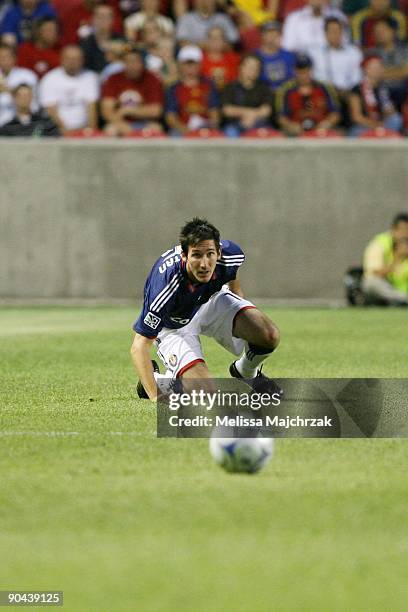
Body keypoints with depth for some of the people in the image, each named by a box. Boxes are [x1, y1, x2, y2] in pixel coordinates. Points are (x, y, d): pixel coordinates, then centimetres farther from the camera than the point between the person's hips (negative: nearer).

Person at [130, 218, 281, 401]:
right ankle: (160, 380, 10)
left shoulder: (230, 254, -28)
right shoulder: (167, 284, -41)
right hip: (174, 326, -4)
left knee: (269, 336, -18)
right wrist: (155, 397, -41)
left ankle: (246, 372, 17)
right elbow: (139, 347, -35)